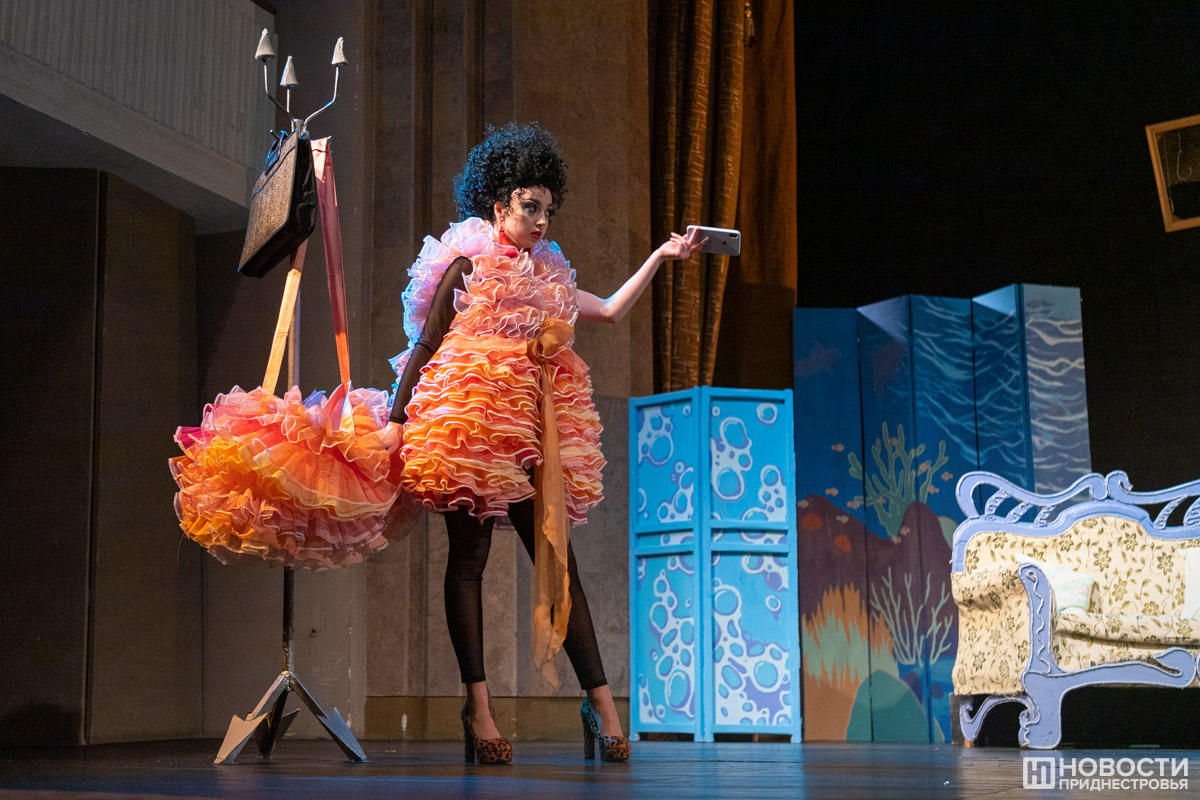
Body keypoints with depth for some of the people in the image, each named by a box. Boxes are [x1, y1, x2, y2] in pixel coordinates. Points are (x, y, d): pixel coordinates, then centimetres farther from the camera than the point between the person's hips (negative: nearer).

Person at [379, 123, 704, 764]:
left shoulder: (546, 277, 22)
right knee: (468, 555, -5)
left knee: (556, 558, 1)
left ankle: (600, 700, 0)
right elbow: (424, 345, 1)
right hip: (469, 421, -5)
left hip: (533, 430, 6)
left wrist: (661, 256, 17)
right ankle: (478, 707, -5)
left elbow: (611, 310, 21)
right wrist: (397, 419, -6)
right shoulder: (465, 266, 4)